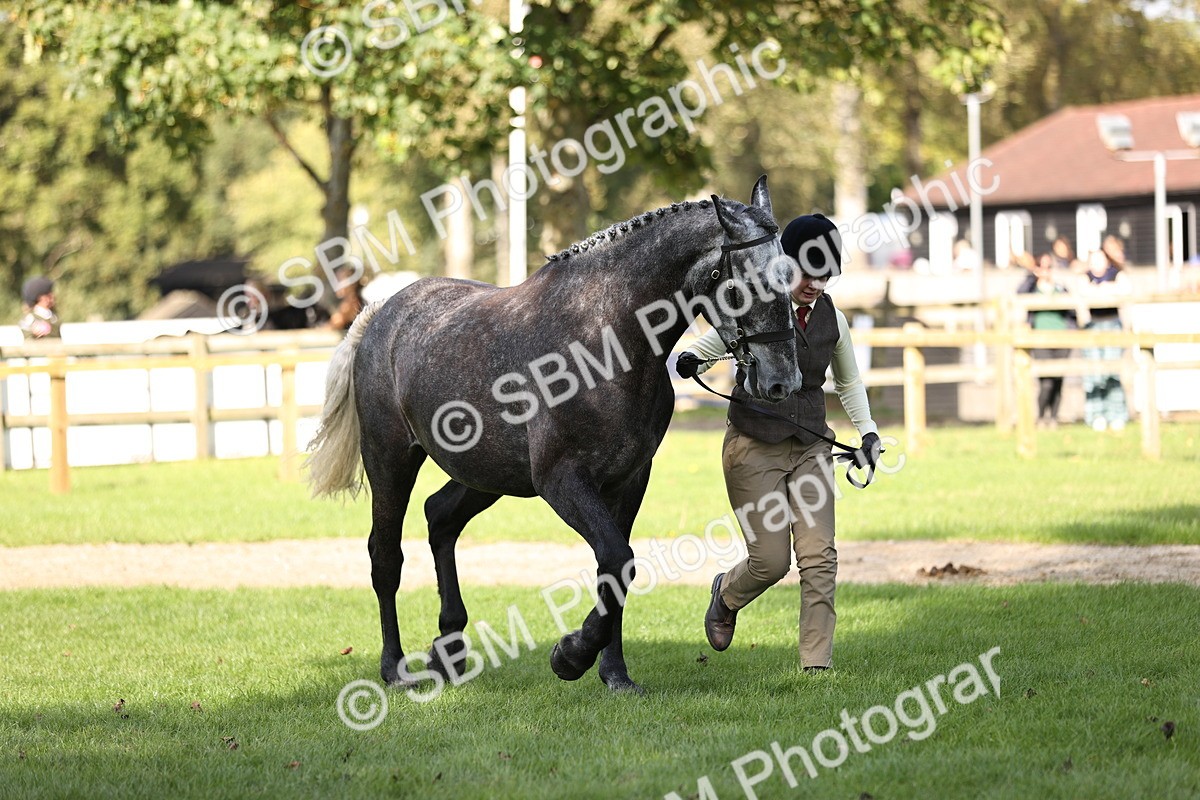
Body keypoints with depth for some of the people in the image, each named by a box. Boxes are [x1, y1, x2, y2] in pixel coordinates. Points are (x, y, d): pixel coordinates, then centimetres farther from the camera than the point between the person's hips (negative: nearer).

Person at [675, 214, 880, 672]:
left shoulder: (831, 319, 5)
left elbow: (848, 382, 20)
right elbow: (706, 349, -7)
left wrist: (867, 431, 9)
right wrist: (689, 363, -30)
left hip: (810, 448, 4)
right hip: (754, 448, -4)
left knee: (819, 557, -9)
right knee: (771, 561, -5)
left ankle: (816, 664, -6)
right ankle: (726, 594, 30)